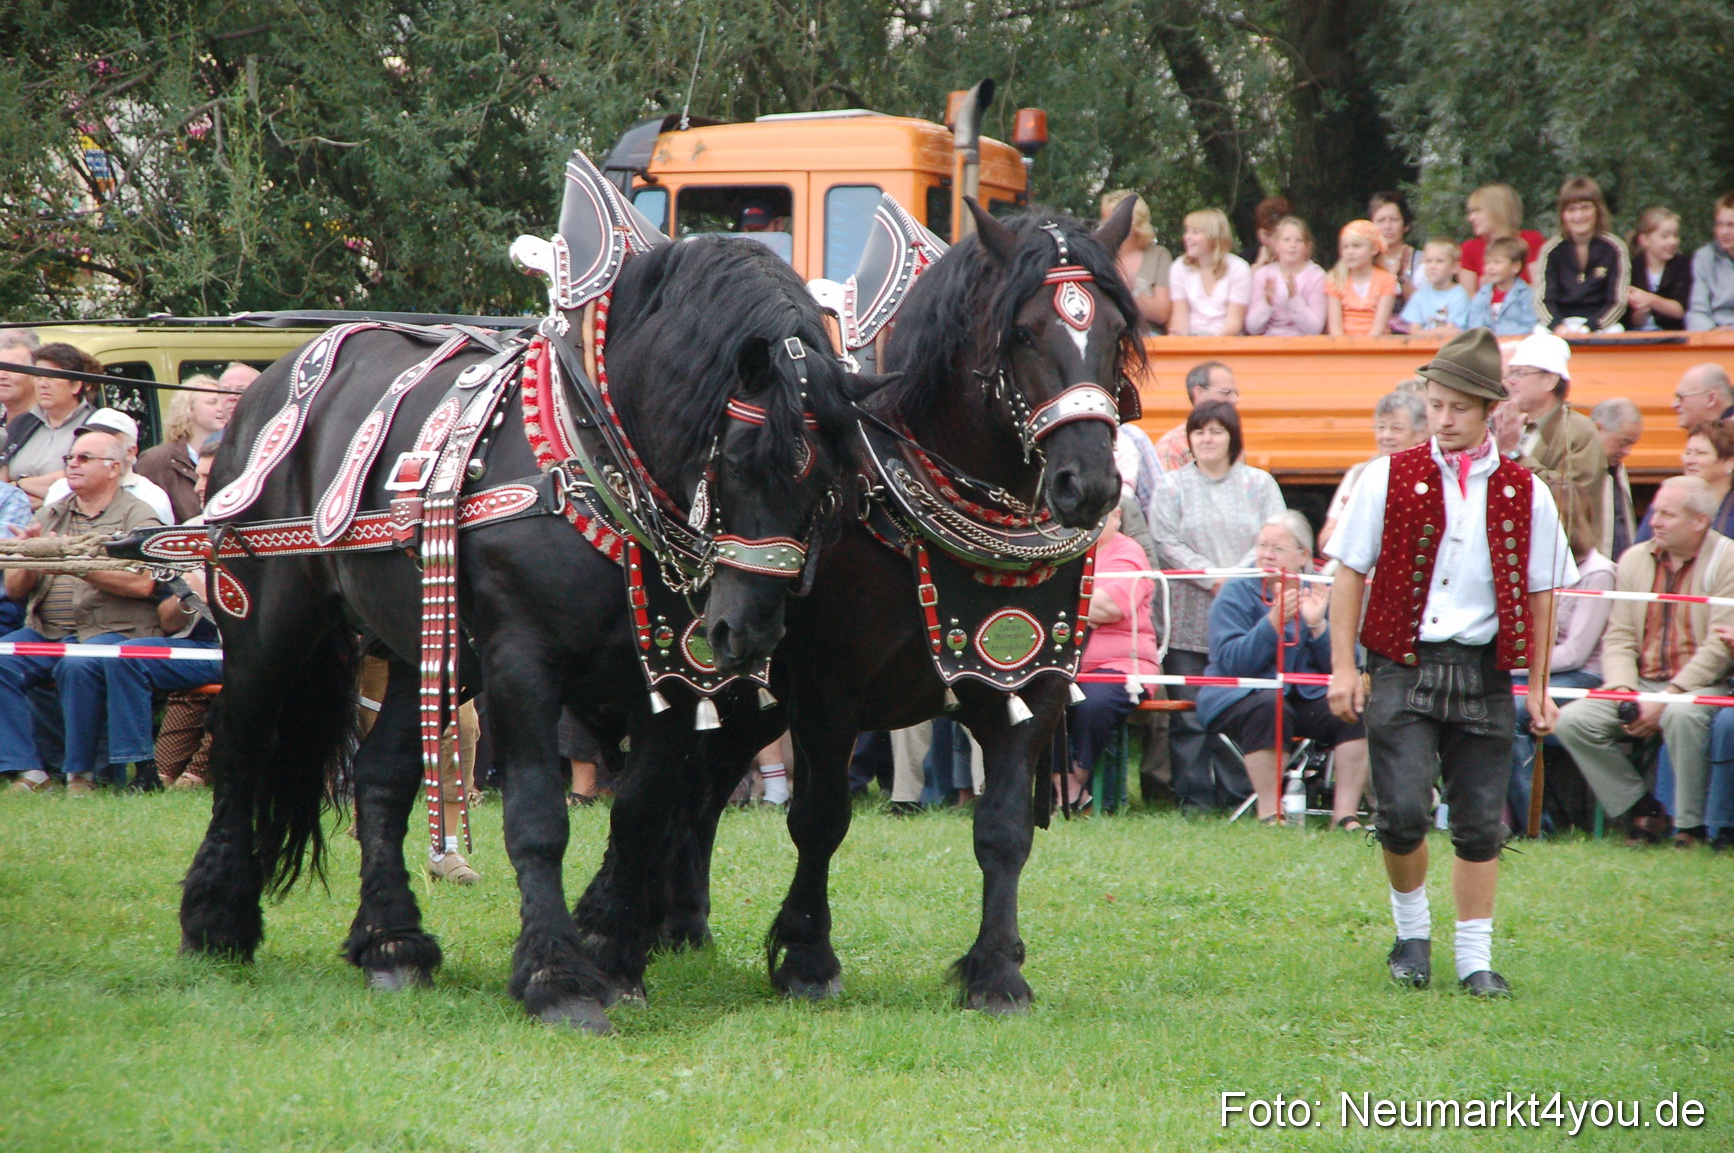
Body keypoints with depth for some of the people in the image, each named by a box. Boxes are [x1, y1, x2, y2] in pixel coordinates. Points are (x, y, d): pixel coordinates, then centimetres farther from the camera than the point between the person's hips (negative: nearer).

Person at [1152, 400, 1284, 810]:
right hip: (1190, 618, 0)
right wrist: (1213, 578, -12)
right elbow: (1167, 544, -1)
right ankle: (1194, 799, 1)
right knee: (1190, 713, -3)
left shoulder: (1259, 484, 11)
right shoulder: (1173, 486, 9)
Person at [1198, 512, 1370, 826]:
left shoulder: (1318, 596, 9)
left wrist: (1317, 625, -15)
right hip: (1238, 696, -4)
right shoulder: (1236, 594, 0)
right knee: (1269, 707, -36)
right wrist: (1273, 622, -23)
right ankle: (1269, 813, -30)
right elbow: (1230, 662, -15)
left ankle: (1345, 813, -19)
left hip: (1306, 697, 4)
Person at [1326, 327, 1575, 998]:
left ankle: (1475, 958, 15)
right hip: (1403, 665, -1)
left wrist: (1537, 686, 10)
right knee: (1403, 811, -12)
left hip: (1482, 671, 1)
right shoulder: (1390, 479, 0)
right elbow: (1350, 573, 4)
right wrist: (1343, 666, 0)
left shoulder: (1523, 494, 3)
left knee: (1480, 821, 4)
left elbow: (1538, 594, 10)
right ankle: (1412, 931, 13)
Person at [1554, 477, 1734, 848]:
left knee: (1682, 714, -39)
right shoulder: (1635, 559, 10)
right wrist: (1623, 692, -11)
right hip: (1642, 681, 5)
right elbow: (1618, 638, 8)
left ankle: (1691, 827, -21)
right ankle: (1640, 810, -3)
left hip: (1702, 685, -5)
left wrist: (1666, 698, -19)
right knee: (1573, 720, -18)